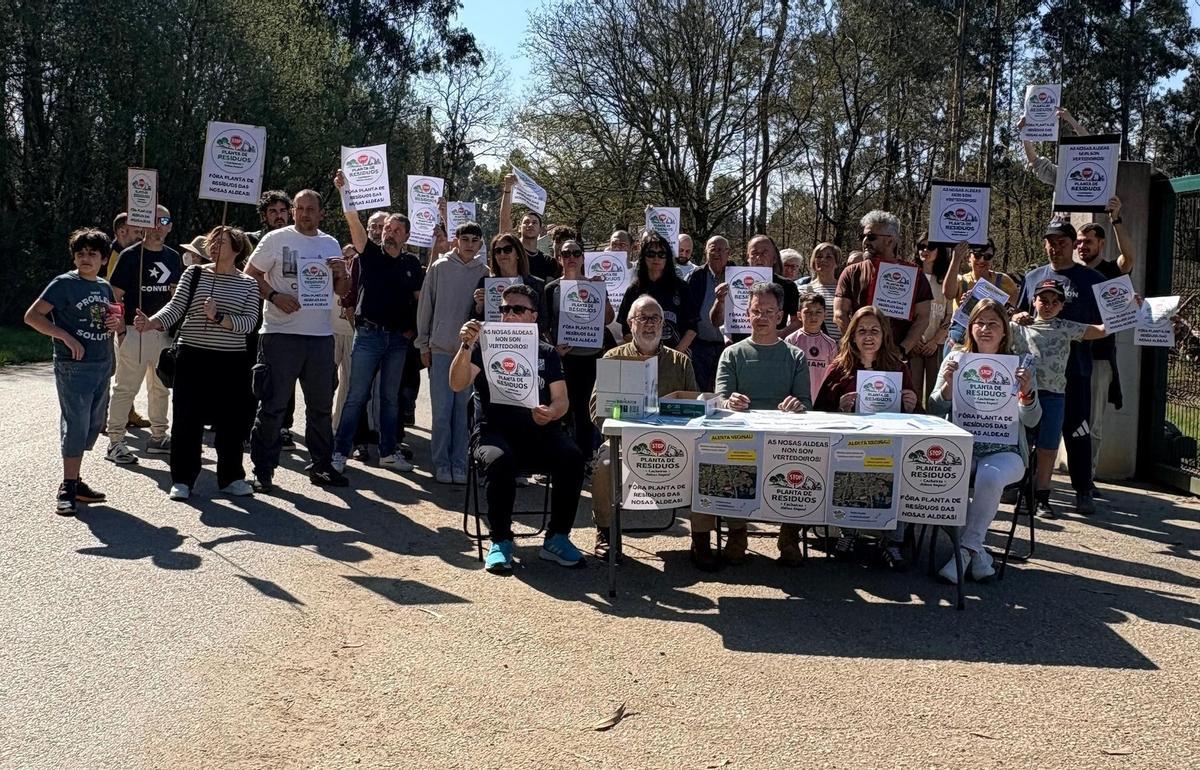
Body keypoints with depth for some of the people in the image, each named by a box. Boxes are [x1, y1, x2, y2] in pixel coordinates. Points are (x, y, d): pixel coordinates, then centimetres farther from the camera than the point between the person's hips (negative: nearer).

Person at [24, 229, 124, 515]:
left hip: (102, 365, 7)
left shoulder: (105, 287, 13)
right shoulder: (64, 284, -6)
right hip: (73, 366, -7)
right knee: (76, 425, -8)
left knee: (93, 425, 11)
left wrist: (118, 324, 1)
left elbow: (118, 324, 26)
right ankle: (67, 489, -1)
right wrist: (66, 337, -19)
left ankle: (75, 480, 22)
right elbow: (32, 316, -11)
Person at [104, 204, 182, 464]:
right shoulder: (130, 255, -5)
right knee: (126, 387, -5)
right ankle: (115, 442, -1)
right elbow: (116, 294, -7)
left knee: (161, 387, 14)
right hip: (134, 331, -6)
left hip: (164, 332, 6)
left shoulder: (174, 257, 13)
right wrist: (121, 327, -14)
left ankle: (158, 437, 25)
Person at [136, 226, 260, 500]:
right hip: (194, 357, 0)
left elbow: (249, 322, -7)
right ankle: (182, 480, 11)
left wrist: (218, 318, -20)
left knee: (231, 421, 6)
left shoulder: (248, 284, 4)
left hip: (232, 362, 0)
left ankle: (231, 477, 21)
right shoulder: (194, 274, 5)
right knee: (187, 419, 1)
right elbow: (175, 308, -4)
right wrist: (150, 323, -21)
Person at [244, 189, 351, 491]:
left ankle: (322, 466, 23)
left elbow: (341, 291, 18)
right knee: (273, 404, -3)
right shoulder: (276, 239, -1)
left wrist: (342, 275, -3)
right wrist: (275, 296, -16)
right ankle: (263, 470, 6)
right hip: (281, 333, -5)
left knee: (321, 405, 12)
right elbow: (250, 274, -2)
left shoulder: (331, 245, 13)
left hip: (321, 335, 5)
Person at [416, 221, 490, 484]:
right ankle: (441, 463, 9)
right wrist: (424, 345, 4)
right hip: (441, 349, -1)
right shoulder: (439, 268, 2)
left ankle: (459, 464, 12)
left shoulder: (484, 272, 4)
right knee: (442, 411, -1)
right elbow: (425, 307, 4)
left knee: (464, 411, 4)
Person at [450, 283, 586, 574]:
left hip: (539, 430, 2)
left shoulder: (546, 353, 18)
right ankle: (500, 541, -21)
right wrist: (466, 346, -19)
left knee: (572, 458, -27)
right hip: (495, 430, -2)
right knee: (499, 460, -36)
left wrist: (551, 413, -14)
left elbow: (561, 399, 10)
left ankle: (557, 538, -13)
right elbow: (458, 384, -4)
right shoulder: (486, 347, 12)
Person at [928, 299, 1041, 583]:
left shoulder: (1018, 366, 9)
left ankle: (967, 549, -19)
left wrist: (1026, 391, -19)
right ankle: (976, 551, -18)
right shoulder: (956, 360, 11)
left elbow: (1031, 420, 1)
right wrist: (948, 384, -14)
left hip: (1004, 451, -1)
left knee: (990, 477, -36)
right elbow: (935, 411, 5)